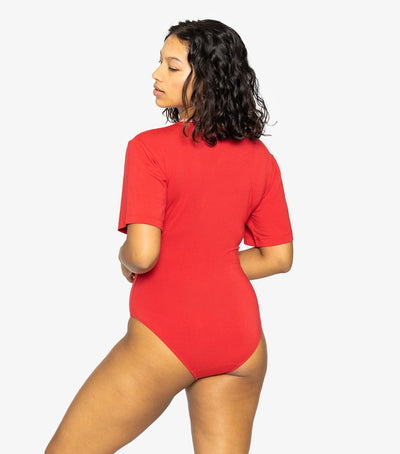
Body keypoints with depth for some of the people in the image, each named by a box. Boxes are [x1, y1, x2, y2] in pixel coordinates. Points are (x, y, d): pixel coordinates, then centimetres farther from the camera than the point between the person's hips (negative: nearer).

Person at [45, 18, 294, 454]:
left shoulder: (150, 148, -12)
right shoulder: (259, 156, 6)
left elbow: (142, 253, -20)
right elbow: (279, 256, 11)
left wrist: (125, 259, 2)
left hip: (164, 336, -5)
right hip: (241, 334, 6)